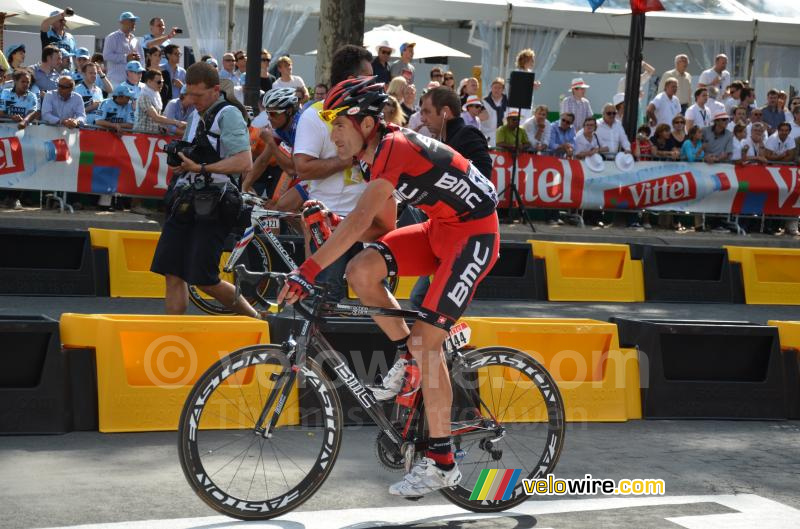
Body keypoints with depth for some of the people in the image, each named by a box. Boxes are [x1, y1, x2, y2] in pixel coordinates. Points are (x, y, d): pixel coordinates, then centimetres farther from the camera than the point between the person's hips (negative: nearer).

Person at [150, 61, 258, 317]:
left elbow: (244, 163, -23)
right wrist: (178, 157, 7)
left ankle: (256, 320, 12)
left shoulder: (228, 115, -11)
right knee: (172, 274, 1)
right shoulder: (196, 115, 16)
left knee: (203, 280, -7)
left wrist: (201, 167, -25)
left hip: (213, 207, -8)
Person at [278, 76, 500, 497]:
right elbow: (381, 225, 11)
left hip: (474, 233, -9)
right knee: (361, 272, -11)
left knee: (425, 340, -13)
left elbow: (359, 219, -33)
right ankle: (407, 353, 11)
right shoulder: (381, 155, 7)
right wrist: (329, 231, -4)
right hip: (440, 229, 9)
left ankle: (441, 463, -5)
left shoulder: (395, 148, -23)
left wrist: (309, 269, -36)